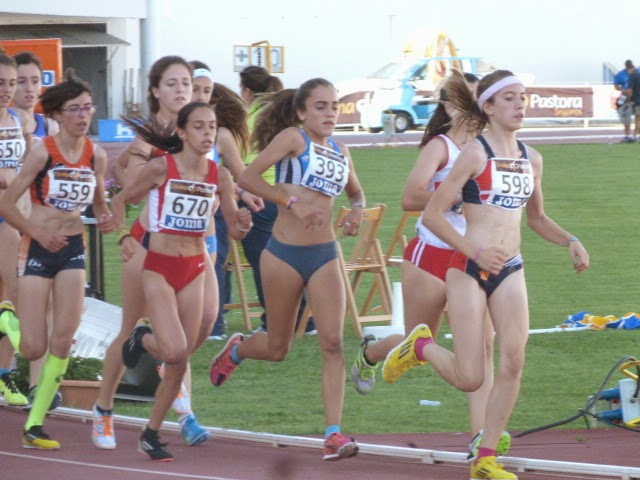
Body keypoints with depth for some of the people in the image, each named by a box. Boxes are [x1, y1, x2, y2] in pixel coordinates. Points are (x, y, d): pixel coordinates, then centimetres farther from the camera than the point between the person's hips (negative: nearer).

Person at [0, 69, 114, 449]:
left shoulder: (96, 155, 1)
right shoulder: (43, 152, -12)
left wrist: (105, 219, -5)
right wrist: (38, 232, -16)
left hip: (73, 248, 4)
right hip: (39, 248, -4)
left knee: (64, 339, -8)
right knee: (34, 350, -5)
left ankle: (36, 422, 3)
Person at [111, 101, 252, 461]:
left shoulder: (219, 176, 1)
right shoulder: (162, 168, -10)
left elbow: (235, 229, 6)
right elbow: (121, 201, 3)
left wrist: (244, 223, -16)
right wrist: (124, 236, -13)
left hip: (195, 271, 4)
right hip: (160, 269, -4)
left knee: (181, 363, 3)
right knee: (175, 352, -21)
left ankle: (152, 434, 19)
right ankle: (142, 341, 14)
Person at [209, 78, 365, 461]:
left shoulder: (340, 151, 12)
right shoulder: (293, 138, -5)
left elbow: (355, 190, 31)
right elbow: (248, 177, -16)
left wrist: (358, 209, 8)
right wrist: (292, 202, -23)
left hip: (325, 256, 4)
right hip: (284, 253, -4)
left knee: (333, 343, -11)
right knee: (277, 349, 8)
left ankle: (334, 435, -13)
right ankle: (236, 350, 44)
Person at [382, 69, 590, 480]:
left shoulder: (532, 159, 10)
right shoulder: (476, 154, -8)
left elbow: (537, 218, 25)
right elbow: (433, 215, -10)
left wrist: (570, 241, 6)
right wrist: (475, 252, -21)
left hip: (511, 272, 5)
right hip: (469, 271, -5)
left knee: (514, 362, -8)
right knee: (470, 379, -7)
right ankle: (421, 346, 24)